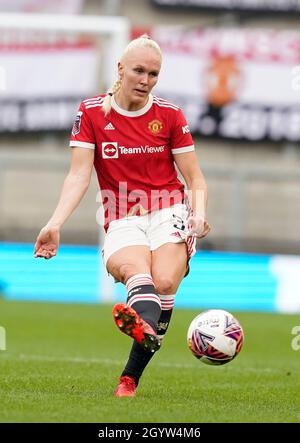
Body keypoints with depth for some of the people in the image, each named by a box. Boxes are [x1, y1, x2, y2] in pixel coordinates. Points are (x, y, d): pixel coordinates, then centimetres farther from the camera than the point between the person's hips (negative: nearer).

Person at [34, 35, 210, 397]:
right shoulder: (91, 112, 4)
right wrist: (55, 224, -17)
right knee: (135, 269, -35)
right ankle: (145, 324, -70)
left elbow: (195, 180, 8)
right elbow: (79, 175, -3)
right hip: (122, 222, -1)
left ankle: (130, 377, -35)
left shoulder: (169, 115, 6)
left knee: (164, 282, -29)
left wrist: (199, 214, -13)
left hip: (169, 213, 1)